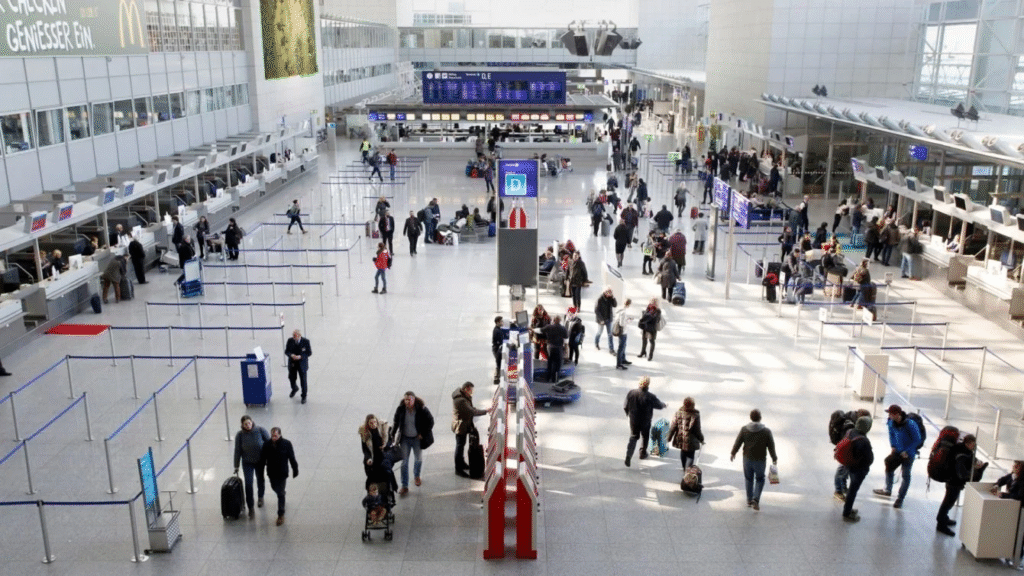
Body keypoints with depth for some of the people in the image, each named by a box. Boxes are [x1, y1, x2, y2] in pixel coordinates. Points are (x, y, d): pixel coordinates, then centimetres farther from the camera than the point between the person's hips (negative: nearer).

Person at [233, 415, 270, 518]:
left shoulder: (261, 430, -16)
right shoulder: (239, 435, -13)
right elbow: (237, 451, -5)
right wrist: (236, 466, -2)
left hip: (260, 461, 0)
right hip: (247, 463, 0)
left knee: (260, 481, 18)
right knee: (248, 484, -7)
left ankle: (260, 497, 47)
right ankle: (251, 508, 4)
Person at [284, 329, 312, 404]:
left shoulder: (306, 341, -13)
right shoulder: (290, 341, -6)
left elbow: (309, 353, -9)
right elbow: (286, 351, 0)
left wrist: (300, 356, -24)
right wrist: (291, 355, -22)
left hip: (302, 364, -3)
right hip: (292, 364, 3)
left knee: (303, 380, 4)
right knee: (291, 378, 17)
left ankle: (304, 396, 22)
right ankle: (294, 389, 50)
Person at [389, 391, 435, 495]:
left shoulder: (421, 409, -19)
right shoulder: (400, 409, -12)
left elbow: (430, 421, -7)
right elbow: (395, 422, 4)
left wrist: (423, 434, -8)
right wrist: (392, 435, 3)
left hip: (417, 439, -1)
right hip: (405, 439, 1)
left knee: (419, 459, 18)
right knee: (404, 462, 0)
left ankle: (416, 476, 48)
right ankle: (404, 486, 8)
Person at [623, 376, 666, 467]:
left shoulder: (631, 393, -13)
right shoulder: (650, 397, -23)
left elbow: (625, 406, -3)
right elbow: (659, 405, -6)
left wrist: (628, 413, 18)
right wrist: (663, 404, 18)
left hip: (633, 420, 2)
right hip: (645, 421, -2)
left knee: (633, 437, 14)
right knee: (645, 436, 22)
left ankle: (628, 455, -2)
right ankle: (643, 454, 36)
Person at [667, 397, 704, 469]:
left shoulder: (678, 413, -11)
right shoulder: (695, 415, -21)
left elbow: (673, 427, -5)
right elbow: (697, 431, -14)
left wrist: (669, 437, 7)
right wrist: (701, 439, 4)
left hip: (680, 439, 5)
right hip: (690, 440, -5)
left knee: (683, 452, 27)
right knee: (690, 456, 11)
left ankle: (684, 467, 47)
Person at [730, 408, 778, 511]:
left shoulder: (744, 429, -10)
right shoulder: (766, 431, -14)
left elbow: (737, 443, -2)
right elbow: (771, 447, -6)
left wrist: (733, 453, 15)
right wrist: (774, 458, 10)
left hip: (747, 459, 2)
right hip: (760, 460, -2)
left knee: (749, 479, 20)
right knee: (760, 480, 15)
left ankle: (749, 500, 29)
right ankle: (756, 499, -2)